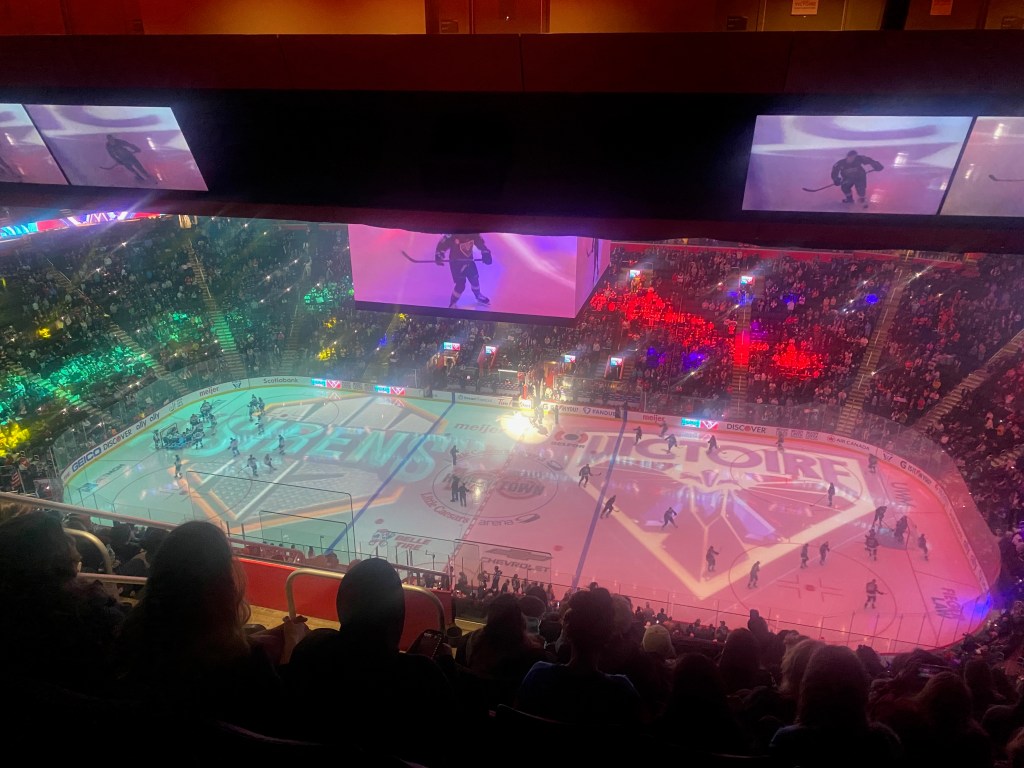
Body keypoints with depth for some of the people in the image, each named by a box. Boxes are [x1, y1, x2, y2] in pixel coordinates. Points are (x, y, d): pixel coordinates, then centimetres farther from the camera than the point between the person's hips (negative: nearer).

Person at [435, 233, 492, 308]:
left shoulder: (474, 234, -15)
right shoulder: (452, 236, -29)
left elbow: (481, 243, 1)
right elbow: (442, 244, -20)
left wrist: (486, 254, -7)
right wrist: (439, 256, -31)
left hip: (468, 260, 5)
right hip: (456, 263, -5)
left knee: (475, 279, 20)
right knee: (460, 285, -9)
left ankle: (478, 296, 49)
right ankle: (452, 304, 12)